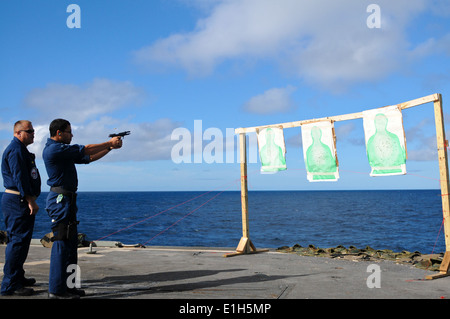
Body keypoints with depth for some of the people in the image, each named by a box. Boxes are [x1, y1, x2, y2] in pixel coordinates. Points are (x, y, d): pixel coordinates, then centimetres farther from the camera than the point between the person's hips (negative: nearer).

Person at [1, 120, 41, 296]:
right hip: (17, 202, -11)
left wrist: (31, 200, 23)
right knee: (18, 241, -10)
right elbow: (20, 179, -20)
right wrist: (31, 201, -21)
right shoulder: (15, 150, -13)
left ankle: (18, 278, 26)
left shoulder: (21, 150, 22)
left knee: (20, 241, 16)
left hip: (20, 201, 11)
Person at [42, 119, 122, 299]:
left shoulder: (63, 151, 19)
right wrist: (109, 143, -4)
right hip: (60, 199, -11)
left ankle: (67, 286, 20)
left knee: (71, 243, 13)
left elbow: (88, 158, 20)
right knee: (61, 243, -8)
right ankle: (56, 290, -3)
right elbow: (85, 150, -14)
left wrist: (110, 147, 13)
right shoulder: (54, 149, -13)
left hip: (67, 200, 11)